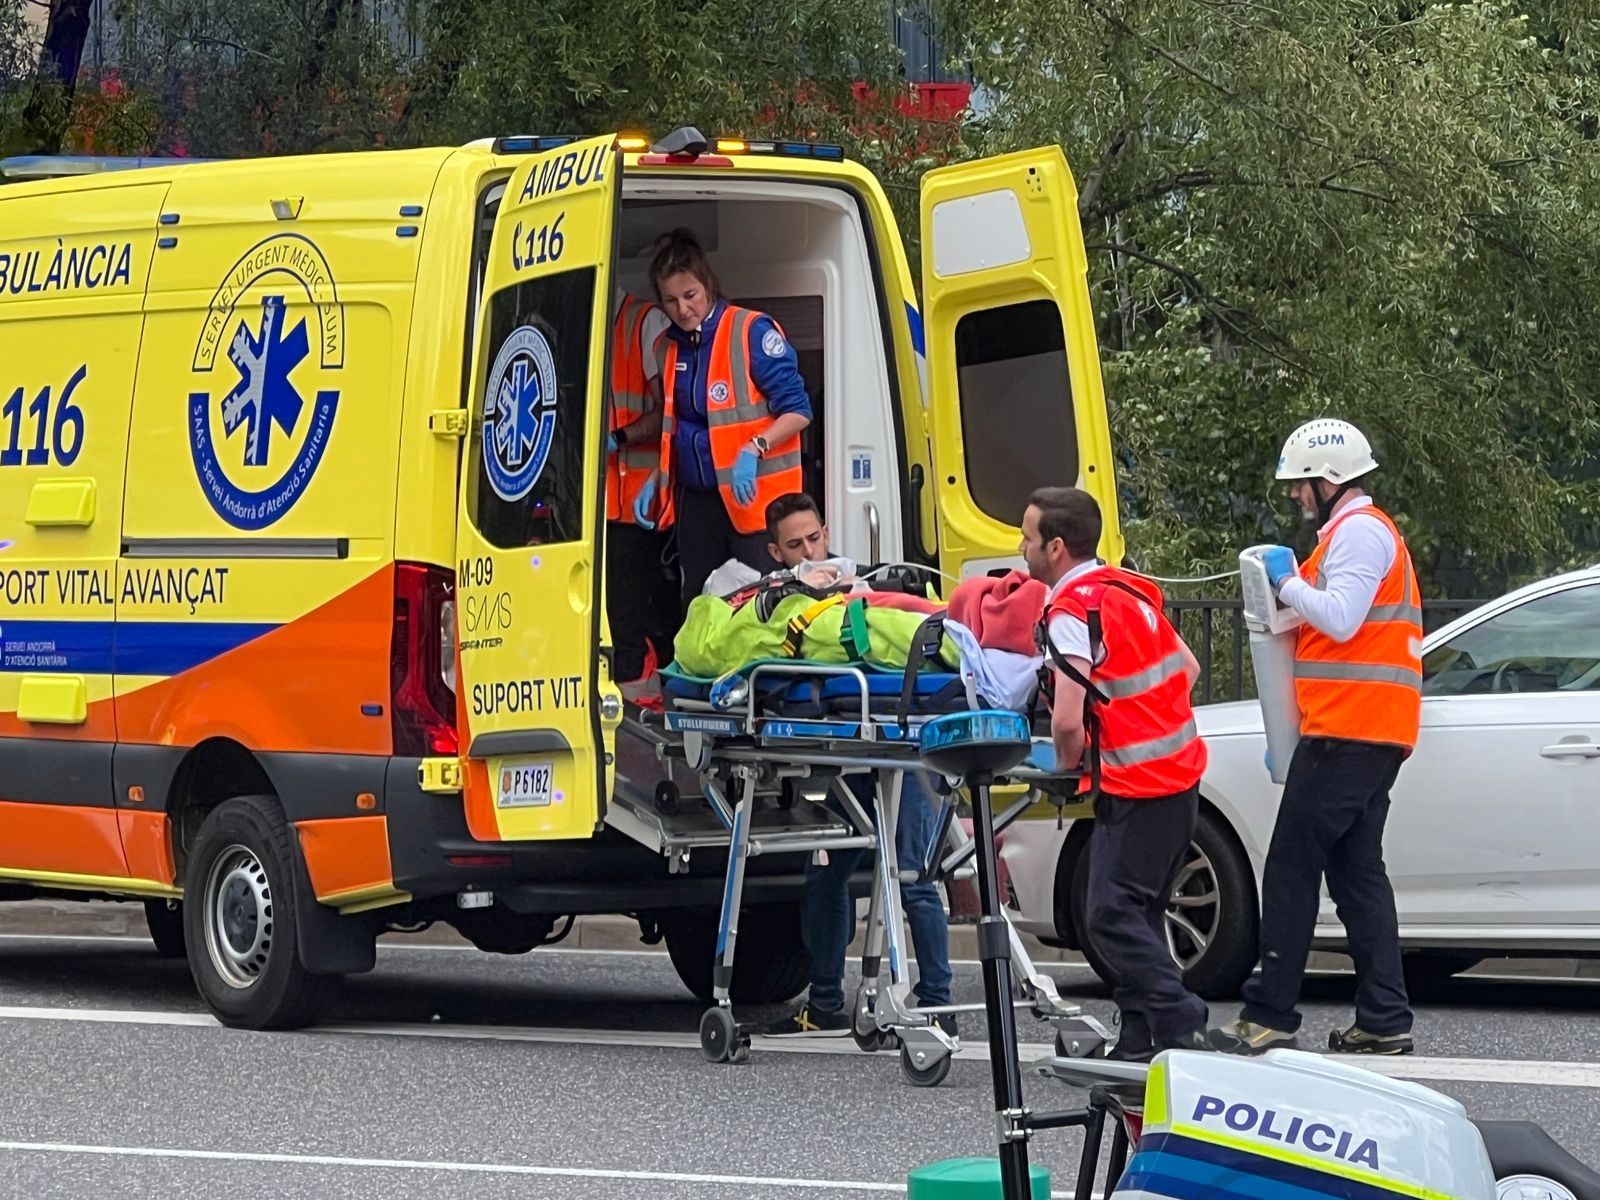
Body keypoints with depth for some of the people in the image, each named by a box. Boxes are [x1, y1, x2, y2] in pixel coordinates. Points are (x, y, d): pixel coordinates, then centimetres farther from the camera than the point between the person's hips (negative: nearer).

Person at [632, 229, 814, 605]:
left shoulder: (753, 331, -8)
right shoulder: (671, 346, 13)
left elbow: (797, 411, -10)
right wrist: (656, 480, 12)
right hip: (696, 500, 7)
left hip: (756, 499, -7)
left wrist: (754, 450, -23)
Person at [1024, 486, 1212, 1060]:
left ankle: (1182, 1030, -15)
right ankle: (1141, 1038, 15)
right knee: (1137, 911, 14)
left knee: (1114, 914, -8)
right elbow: (1188, 670, 21)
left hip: (1136, 787, -9)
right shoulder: (1131, 588, 12)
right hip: (1180, 771, 9)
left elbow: (1067, 721, -24)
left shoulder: (1071, 612, -16)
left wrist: (1066, 764, -4)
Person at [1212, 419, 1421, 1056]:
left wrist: (1288, 581, -8)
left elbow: (1340, 618, -21)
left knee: (1292, 871, -9)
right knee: (1356, 871, 9)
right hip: (1376, 734, 11)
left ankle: (1270, 1014, -9)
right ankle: (1384, 1021, 5)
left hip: (1348, 733, -11)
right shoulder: (1363, 530, 25)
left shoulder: (1358, 531, -9)